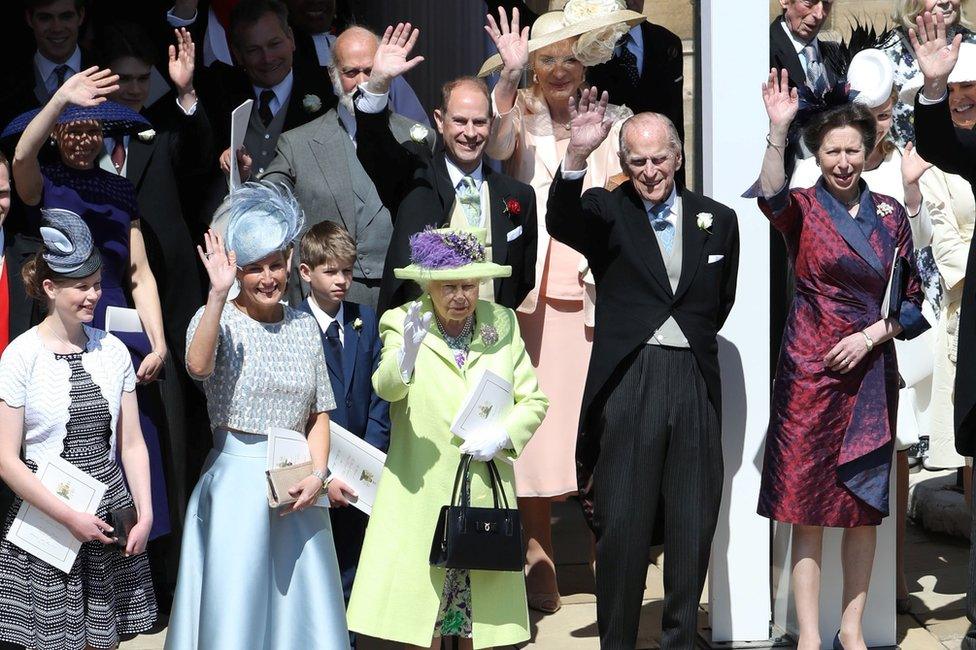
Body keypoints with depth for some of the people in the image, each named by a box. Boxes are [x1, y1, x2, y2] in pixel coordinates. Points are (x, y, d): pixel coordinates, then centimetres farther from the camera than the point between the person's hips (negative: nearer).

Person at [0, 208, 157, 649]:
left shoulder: (112, 350, 4)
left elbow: (131, 443, 7)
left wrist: (145, 513, -4)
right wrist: (70, 517, -14)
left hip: (111, 514, 4)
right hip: (47, 518, -4)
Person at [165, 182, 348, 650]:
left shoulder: (304, 326, 9)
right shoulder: (218, 319, -3)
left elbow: (319, 414, 10)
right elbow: (198, 366, -26)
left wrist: (316, 476, -4)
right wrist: (219, 293, -31)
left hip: (296, 487, 4)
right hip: (236, 482, -4)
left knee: (302, 604, 7)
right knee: (234, 606, 0)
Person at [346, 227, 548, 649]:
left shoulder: (502, 325, 7)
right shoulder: (404, 324, -2)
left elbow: (533, 401, 10)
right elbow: (386, 387, -21)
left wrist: (504, 436, -9)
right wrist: (407, 353, -42)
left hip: (486, 489, 3)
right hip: (421, 492, -2)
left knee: (481, 615, 7)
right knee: (421, 611, -1)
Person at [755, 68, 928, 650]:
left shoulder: (890, 214, 7)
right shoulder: (803, 208, -2)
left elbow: (913, 300, 9)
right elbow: (771, 197, -27)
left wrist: (872, 334, -7)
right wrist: (778, 130, -40)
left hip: (871, 372, 3)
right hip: (810, 372, -3)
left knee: (865, 505, 7)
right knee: (808, 505, -1)